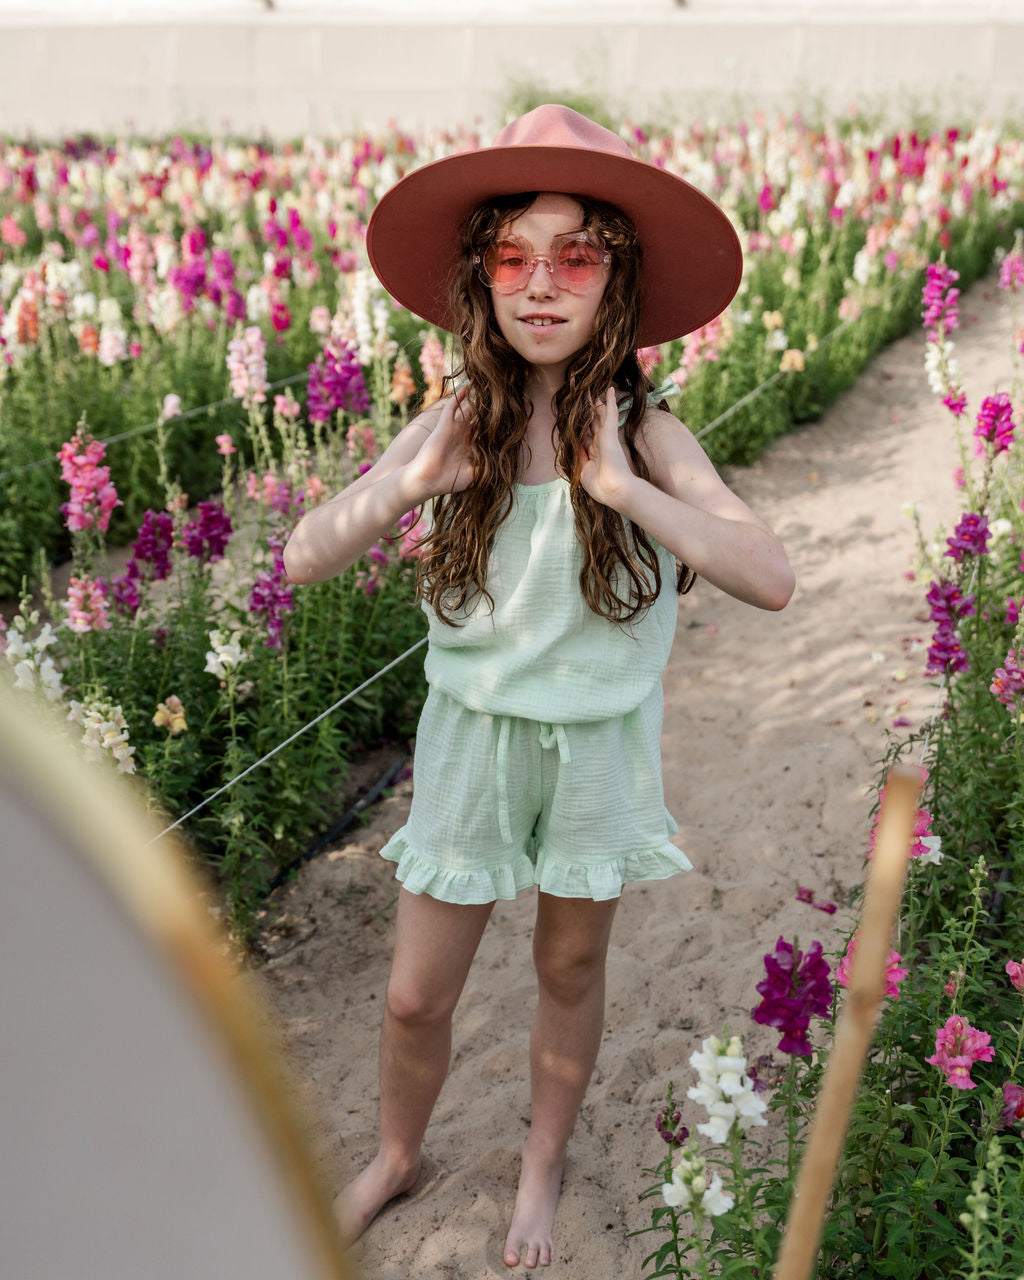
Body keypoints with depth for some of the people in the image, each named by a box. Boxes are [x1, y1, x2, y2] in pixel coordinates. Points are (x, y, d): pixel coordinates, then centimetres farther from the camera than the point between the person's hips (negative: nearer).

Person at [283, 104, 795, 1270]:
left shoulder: (645, 433, -16)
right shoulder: (456, 425, -11)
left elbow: (771, 580, -27)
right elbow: (303, 560, -12)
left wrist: (622, 486, -34)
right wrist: (410, 482, -27)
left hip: (596, 745, -1)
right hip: (471, 737, 1)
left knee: (570, 972, 19)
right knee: (414, 997, 11)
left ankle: (542, 1170, 45)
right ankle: (396, 1156, 42)